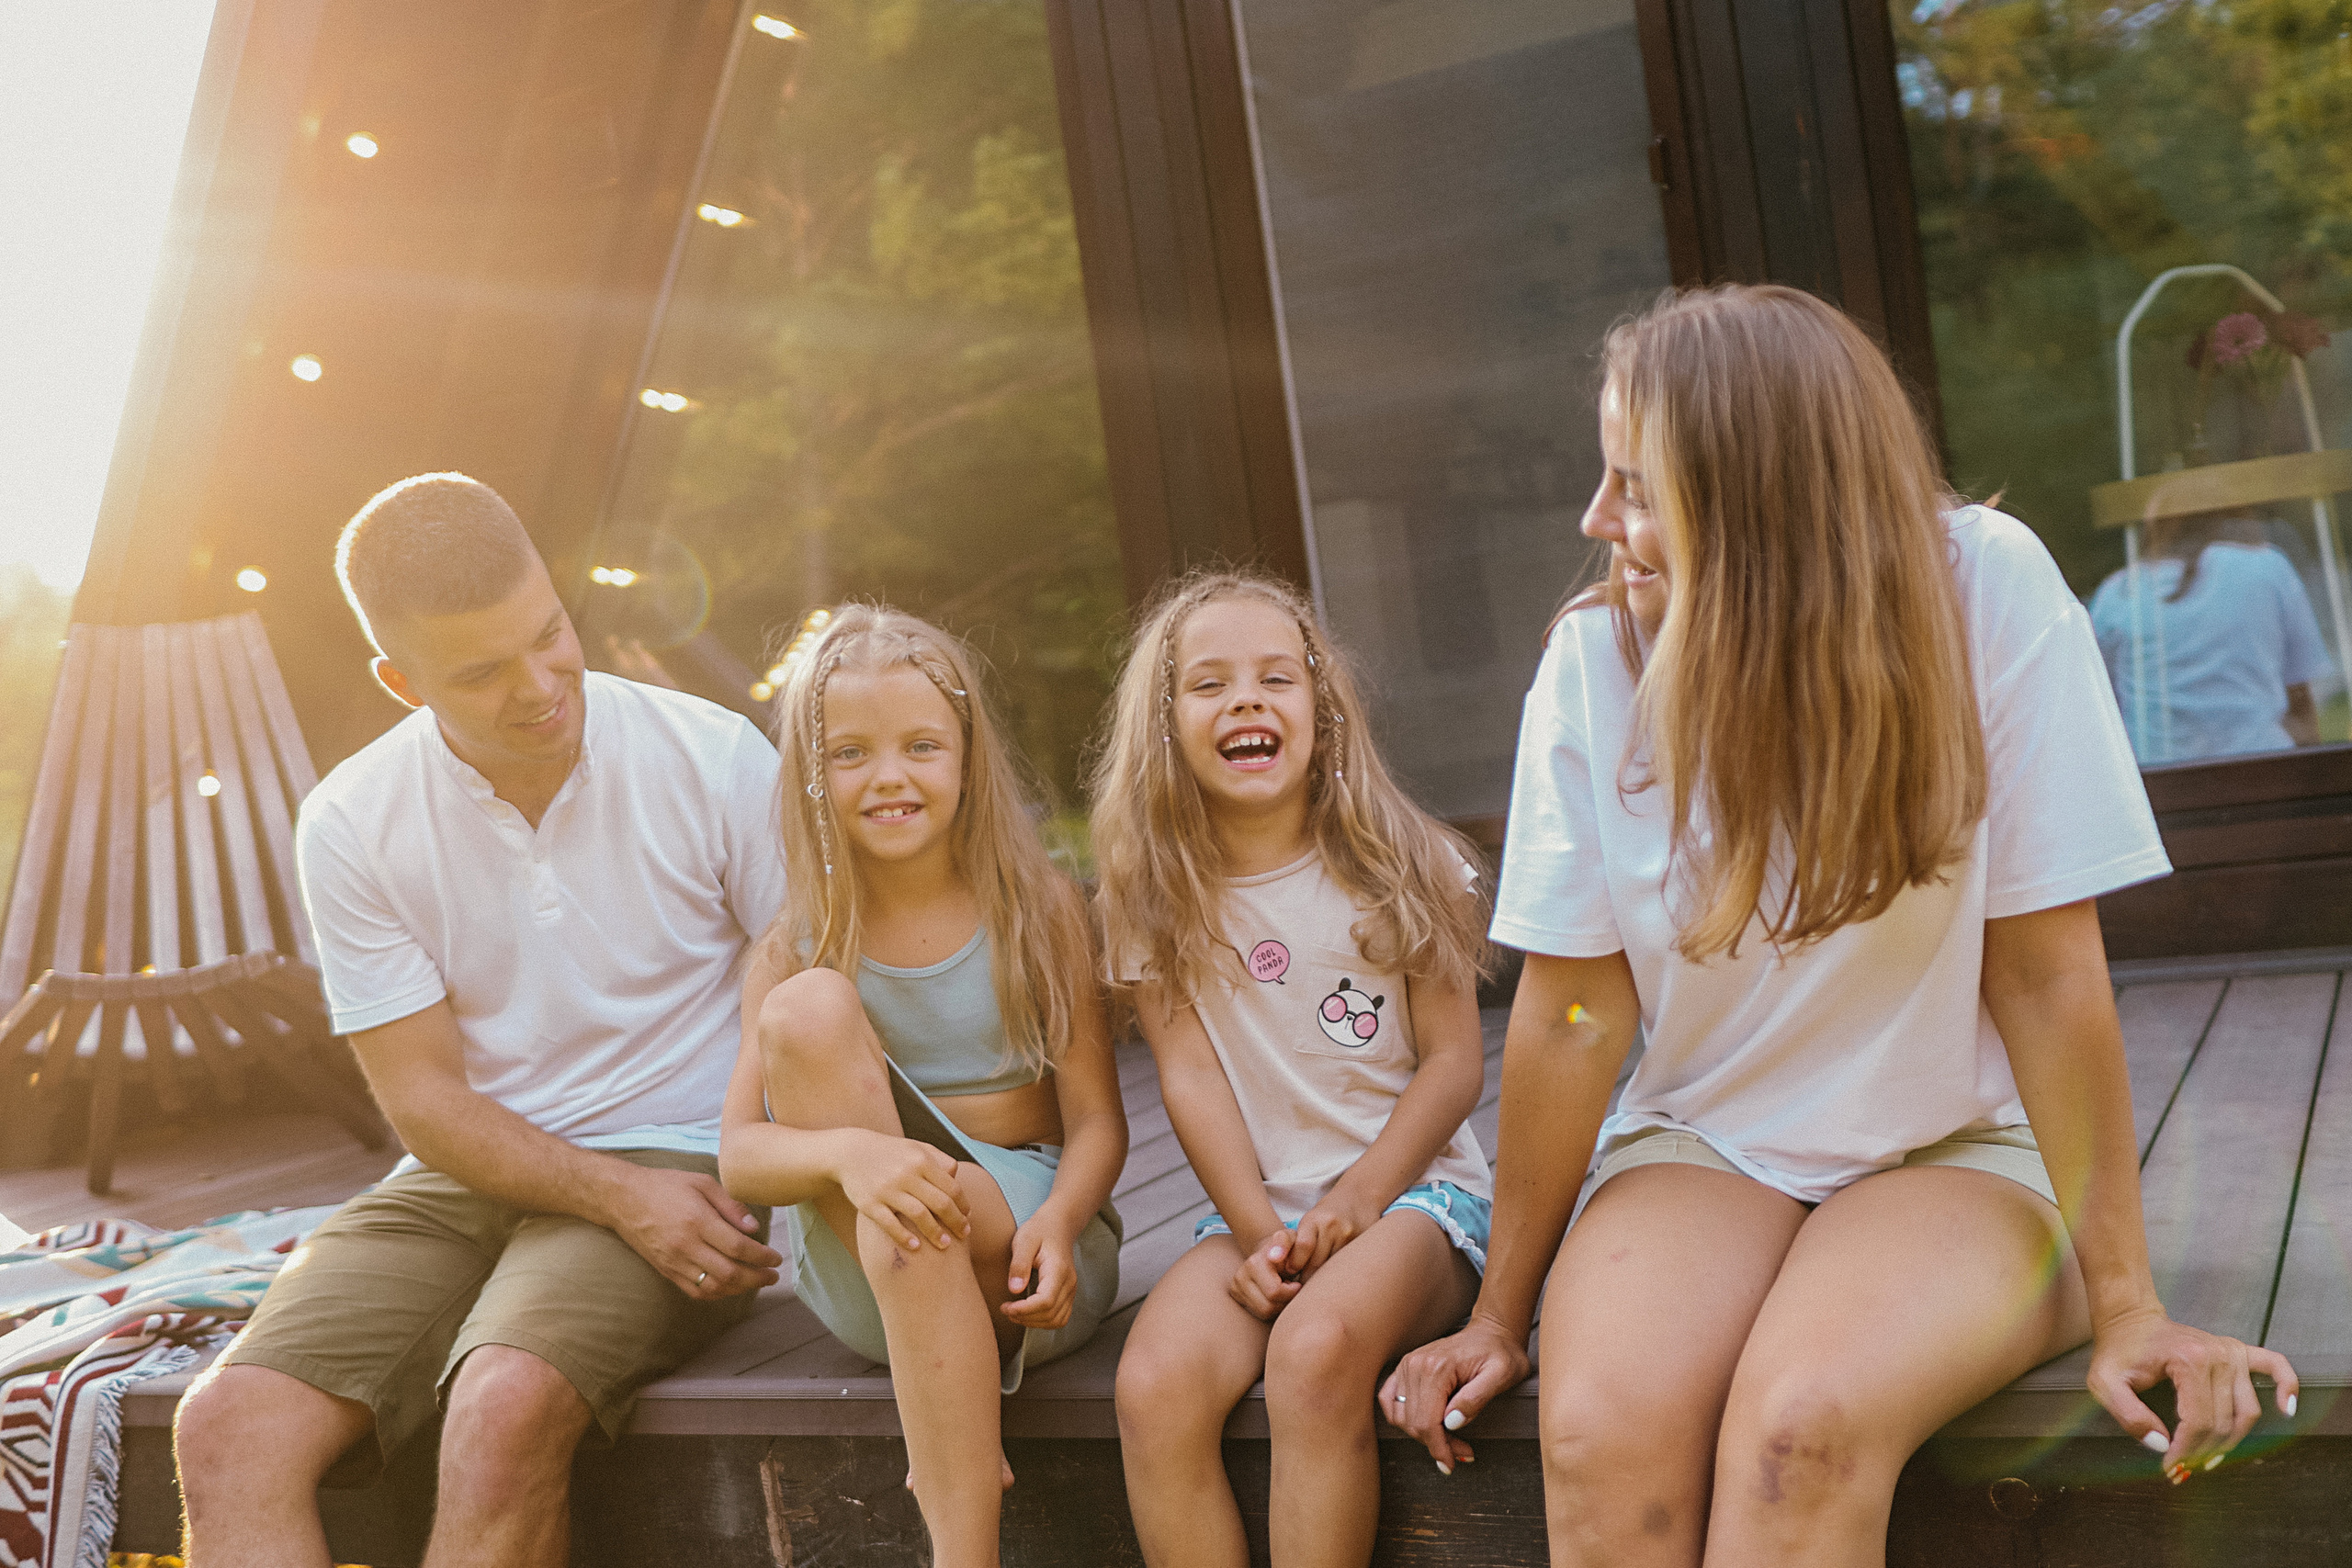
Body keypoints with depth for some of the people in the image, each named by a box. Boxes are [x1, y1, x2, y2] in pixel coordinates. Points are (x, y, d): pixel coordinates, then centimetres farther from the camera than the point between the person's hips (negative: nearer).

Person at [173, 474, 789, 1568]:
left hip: (678, 1161, -3)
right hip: (467, 1181, 3)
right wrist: (620, 1195, -17)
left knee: (507, 1408, -32)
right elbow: (426, 1100, -2)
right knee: (230, 1427, -20)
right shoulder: (351, 827, -2)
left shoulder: (714, 759, -7)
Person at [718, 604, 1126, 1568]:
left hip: (1027, 1248, -2)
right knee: (811, 1007, -22)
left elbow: (1097, 1118, -4)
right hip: (860, 1276, 3)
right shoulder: (796, 947, 1)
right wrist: (847, 1151, -31)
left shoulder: (1041, 912, -1)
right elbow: (740, 1156, -8)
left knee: (935, 1212, -37)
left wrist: (1057, 1222, -26)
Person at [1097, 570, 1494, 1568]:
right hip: (1253, 1211, 2)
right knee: (1154, 1385, -26)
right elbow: (1191, 1077, -1)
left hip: (1410, 1188, -2)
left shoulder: (1396, 864, -1)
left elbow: (1454, 1059, -2)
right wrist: (1259, 1234, -13)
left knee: (1316, 1348, -33)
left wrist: (1351, 1205, -13)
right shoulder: (1154, 890, 3)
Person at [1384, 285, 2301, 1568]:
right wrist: (1502, 1316, -5)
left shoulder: (1985, 592, -16)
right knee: (1600, 1432, -27)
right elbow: (1573, 1013, -9)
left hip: (1958, 1146, -2)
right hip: (1701, 1145, 2)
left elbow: (2044, 971, -14)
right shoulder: (1595, 658, -11)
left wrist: (2125, 1306, -12)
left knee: (1800, 1427, -32)